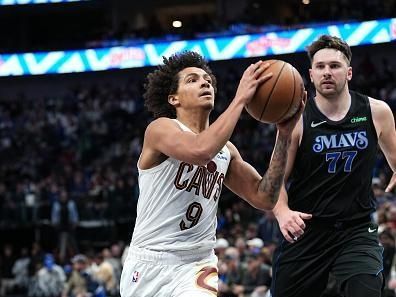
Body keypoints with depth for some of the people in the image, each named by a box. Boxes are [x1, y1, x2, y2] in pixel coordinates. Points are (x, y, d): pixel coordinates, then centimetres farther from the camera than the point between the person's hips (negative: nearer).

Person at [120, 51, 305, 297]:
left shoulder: (226, 150, 11)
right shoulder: (160, 129, -8)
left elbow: (264, 199, 4)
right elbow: (200, 151, -30)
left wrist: (284, 134, -2)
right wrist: (240, 99, -24)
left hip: (197, 267, 4)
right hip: (150, 263, -4)